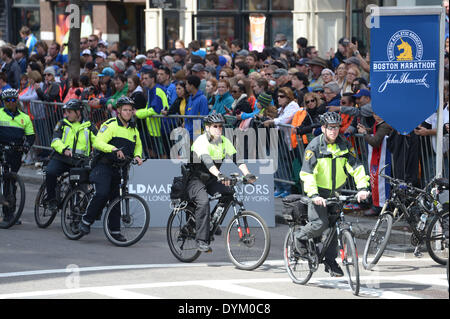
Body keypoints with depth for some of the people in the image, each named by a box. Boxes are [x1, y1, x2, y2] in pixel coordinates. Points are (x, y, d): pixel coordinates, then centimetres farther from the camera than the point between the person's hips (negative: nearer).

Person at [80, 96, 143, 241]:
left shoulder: (133, 129, 16)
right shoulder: (111, 125, -8)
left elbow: (138, 145, 30)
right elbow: (98, 142, -18)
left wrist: (137, 156, 8)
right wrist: (114, 149, -33)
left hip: (118, 168, 6)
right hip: (104, 166, -6)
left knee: (116, 197, 6)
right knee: (102, 193, -20)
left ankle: (115, 230, 10)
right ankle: (86, 221, -6)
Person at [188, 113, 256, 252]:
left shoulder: (224, 141, 0)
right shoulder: (201, 141, -20)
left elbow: (236, 158, -11)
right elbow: (206, 160, -37)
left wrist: (247, 174, -28)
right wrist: (220, 175, -52)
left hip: (211, 179, 6)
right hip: (196, 179, -6)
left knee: (232, 194, -15)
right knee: (203, 201, -32)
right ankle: (201, 241, -30)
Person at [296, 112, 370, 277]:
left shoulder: (344, 145, -2)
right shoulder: (314, 146, -14)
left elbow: (356, 167, -7)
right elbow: (307, 173, -21)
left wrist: (362, 187, -22)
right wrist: (313, 195, -33)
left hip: (335, 192, 4)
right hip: (318, 192, -4)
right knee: (320, 224, -18)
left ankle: (331, 261, 14)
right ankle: (301, 237, 12)